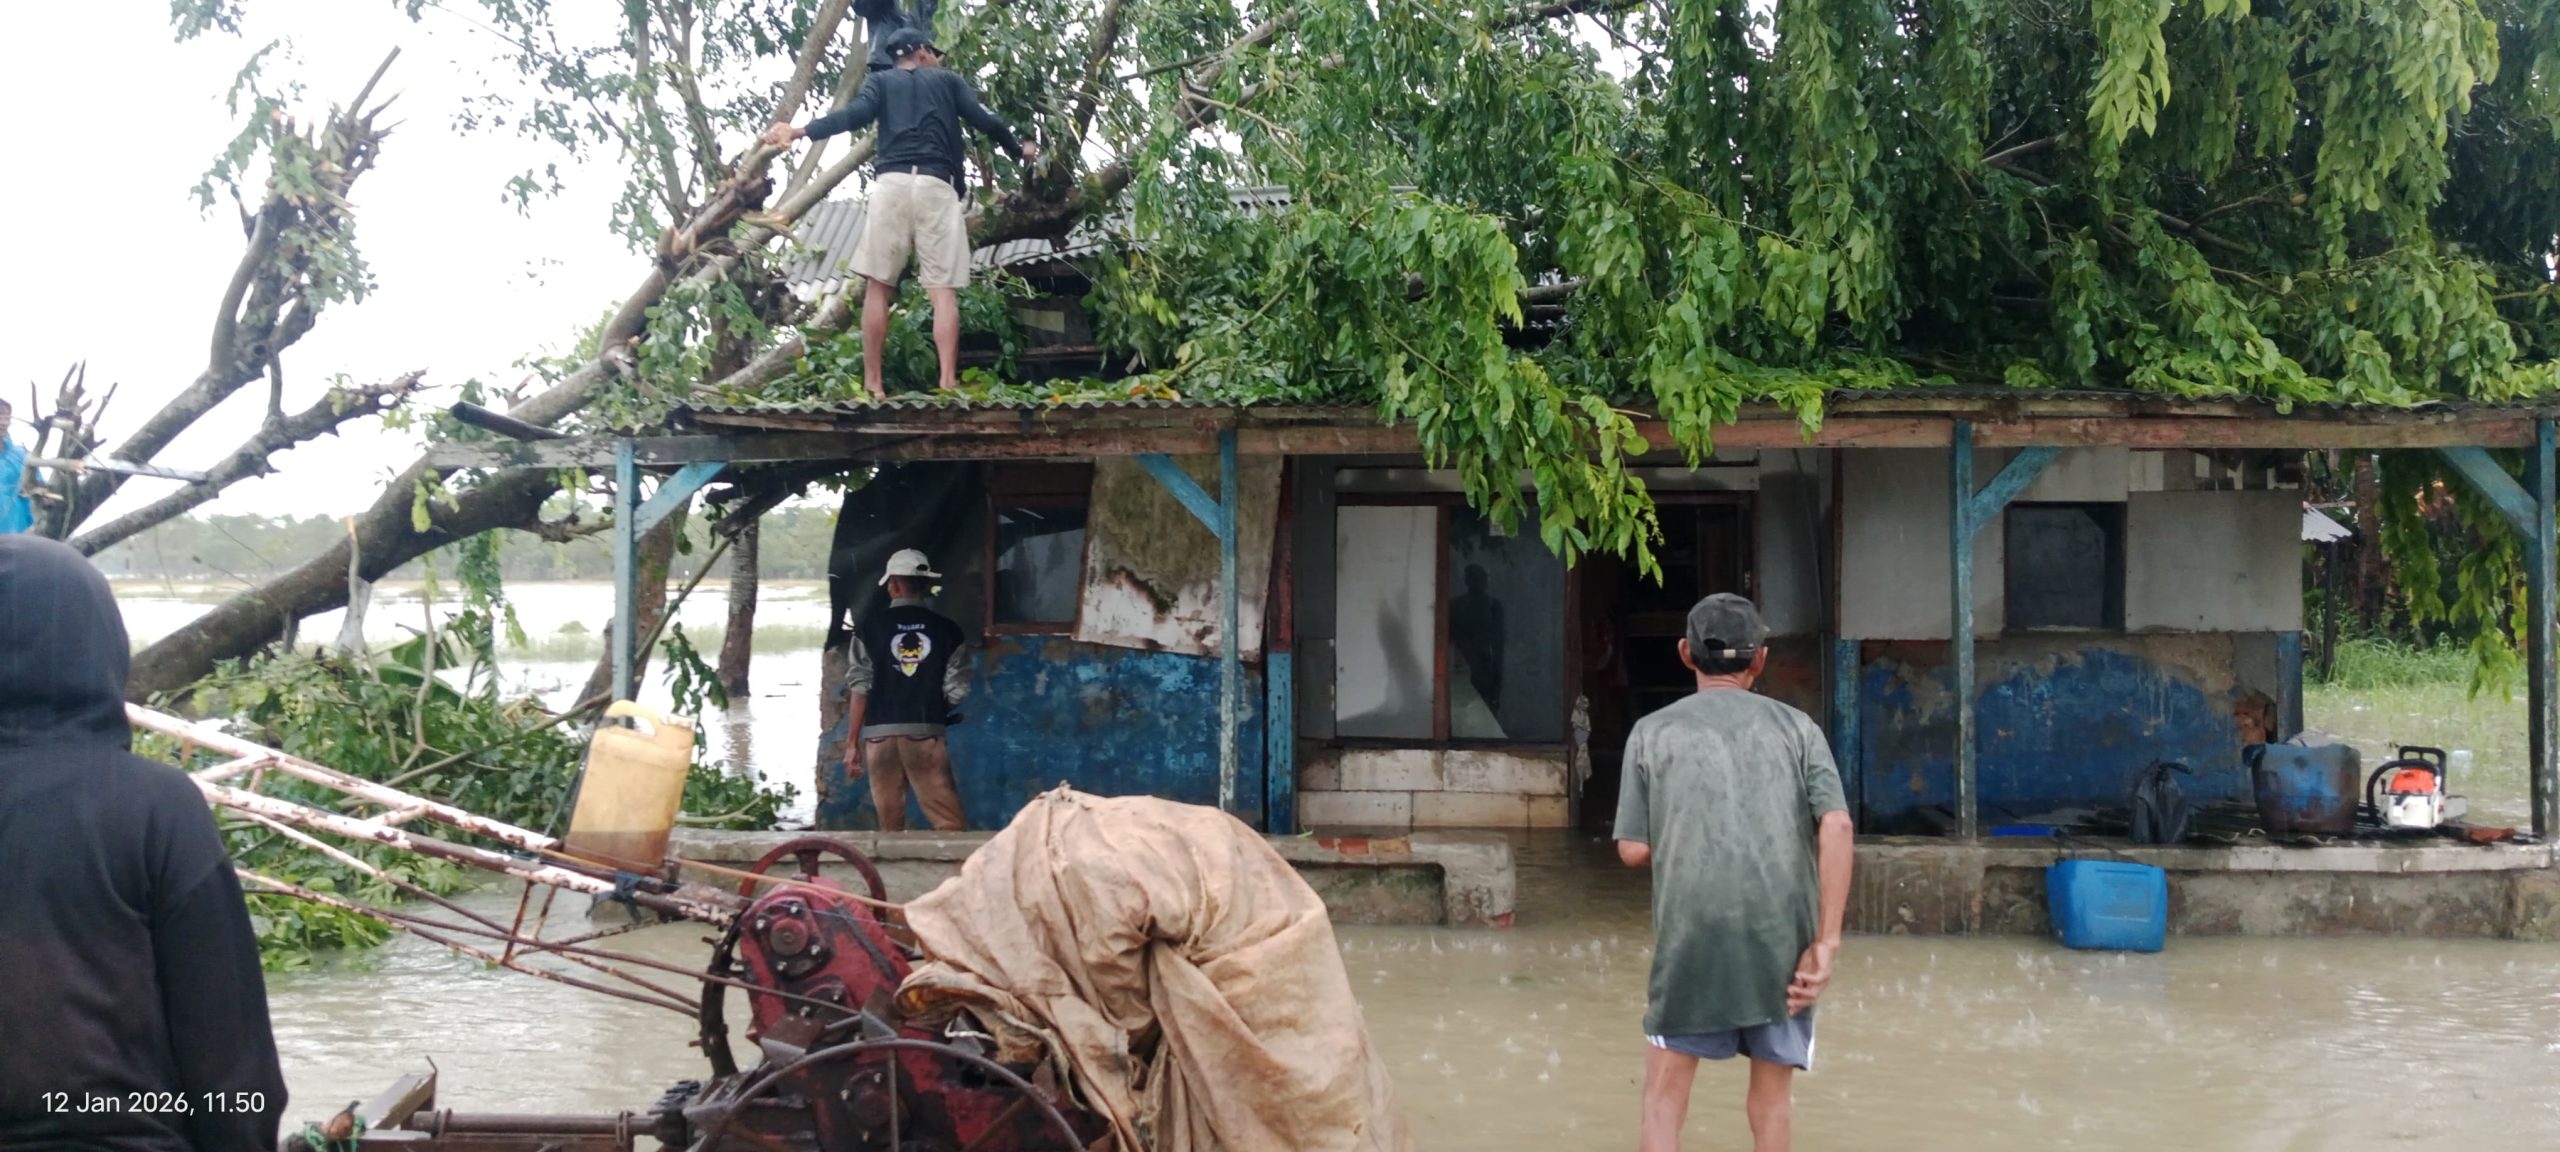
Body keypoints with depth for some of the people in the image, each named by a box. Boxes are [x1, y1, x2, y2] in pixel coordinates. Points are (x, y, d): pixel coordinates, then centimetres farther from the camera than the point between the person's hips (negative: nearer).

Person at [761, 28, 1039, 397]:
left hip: (891, 183, 0)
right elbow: (985, 120, 13)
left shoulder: (881, 82, 18)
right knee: (943, 291, -4)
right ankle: (948, 383, -14)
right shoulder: (948, 81, 21)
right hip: (937, 186, 0)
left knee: (878, 286, 0)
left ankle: (872, 385, -6)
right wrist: (1019, 150, 31)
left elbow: (855, 114, -1)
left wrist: (800, 132, -6)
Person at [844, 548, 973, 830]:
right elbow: (957, 691, 1)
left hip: (880, 732, 1)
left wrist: (853, 742, 3)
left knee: (890, 825, 6)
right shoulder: (946, 629, 3)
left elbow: (860, 687, -1)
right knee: (949, 821, -2)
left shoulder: (872, 626, 2)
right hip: (926, 732, -1)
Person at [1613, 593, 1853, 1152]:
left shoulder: (1652, 732, 10)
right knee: (1772, 1098, 12)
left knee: (1665, 1092, 10)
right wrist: (1827, 941, -4)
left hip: (1692, 936, -1)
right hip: (1782, 936, 1)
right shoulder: (1796, 727, 11)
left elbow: (1634, 850, 6)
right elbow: (1836, 825, -3)